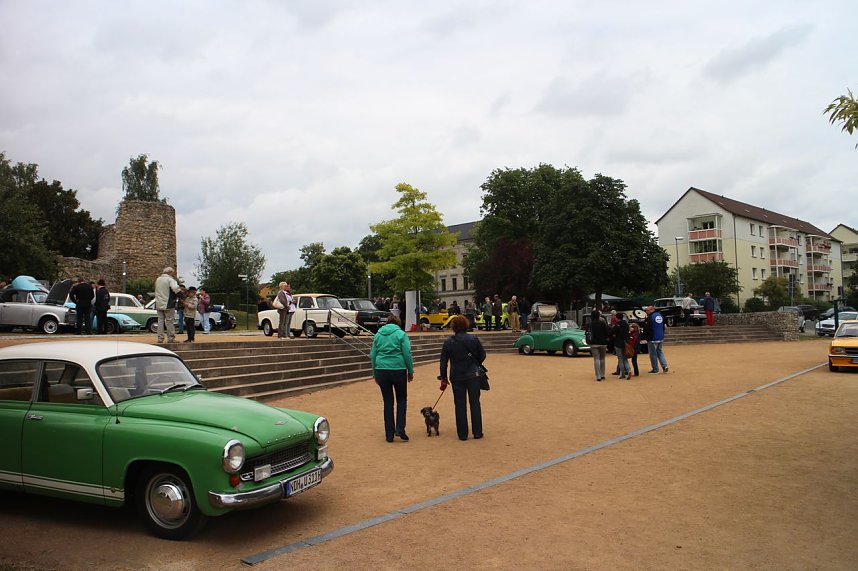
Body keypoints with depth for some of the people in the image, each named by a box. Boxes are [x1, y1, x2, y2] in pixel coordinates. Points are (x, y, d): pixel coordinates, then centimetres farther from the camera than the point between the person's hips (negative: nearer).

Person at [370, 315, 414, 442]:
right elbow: (407, 354, -6)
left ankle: (389, 434, 12)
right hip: (398, 370, -3)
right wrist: (410, 371, 3)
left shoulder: (378, 334, 10)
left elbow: (373, 355, 10)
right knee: (401, 399, 14)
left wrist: (375, 374, 17)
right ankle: (400, 429, 1)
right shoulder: (401, 334, -1)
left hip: (381, 371, 3)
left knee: (387, 402, 10)